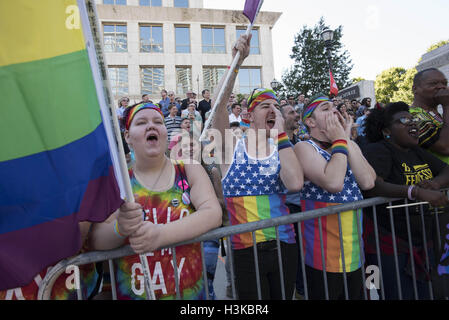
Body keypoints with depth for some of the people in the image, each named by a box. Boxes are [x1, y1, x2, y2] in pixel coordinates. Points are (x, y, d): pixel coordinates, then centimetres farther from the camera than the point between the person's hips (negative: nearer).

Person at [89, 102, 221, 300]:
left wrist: (160, 234, -29)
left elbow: (213, 214, -16)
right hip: (132, 292, 0)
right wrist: (120, 229, -31)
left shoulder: (189, 171, -3)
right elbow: (96, 240, -9)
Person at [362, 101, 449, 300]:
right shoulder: (378, 150, -15)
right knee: (400, 295, 0)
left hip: (422, 242, 9)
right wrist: (416, 191, -38)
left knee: (425, 294, 18)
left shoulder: (417, 153, 13)